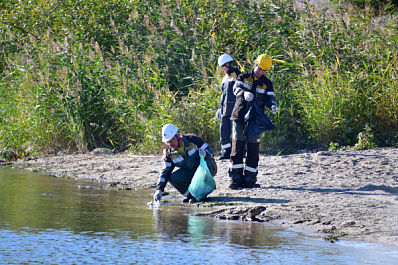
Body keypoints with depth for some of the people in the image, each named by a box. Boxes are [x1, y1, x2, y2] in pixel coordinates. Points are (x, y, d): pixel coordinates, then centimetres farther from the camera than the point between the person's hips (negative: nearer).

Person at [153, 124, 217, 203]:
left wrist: (205, 154, -39)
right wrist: (159, 189, -17)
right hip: (189, 172, 3)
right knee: (173, 178, -23)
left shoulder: (192, 139, -15)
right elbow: (165, 172, -5)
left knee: (208, 163, -39)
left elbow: (210, 151, -13)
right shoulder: (170, 153, -3)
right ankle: (191, 195, -7)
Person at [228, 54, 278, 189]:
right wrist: (244, 93, -35)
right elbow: (236, 88, -12)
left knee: (253, 149, 0)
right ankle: (235, 179, -6)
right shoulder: (243, 77, 5)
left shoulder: (267, 84, 10)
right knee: (237, 147, -8)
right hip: (239, 118, -2)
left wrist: (273, 106, -23)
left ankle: (250, 179, 6)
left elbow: (269, 98, 1)